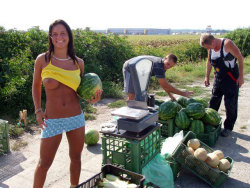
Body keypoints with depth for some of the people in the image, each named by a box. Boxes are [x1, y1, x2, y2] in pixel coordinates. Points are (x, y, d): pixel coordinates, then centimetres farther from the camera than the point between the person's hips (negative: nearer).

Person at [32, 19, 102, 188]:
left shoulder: (78, 62, 1)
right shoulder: (42, 60, -5)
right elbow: (36, 86, 8)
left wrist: (92, 99, -6)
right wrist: (38, 110, -1)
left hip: (76, 118, 3)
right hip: (52, 120, -2)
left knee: (76, 158, 19)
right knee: (44, 164, 7)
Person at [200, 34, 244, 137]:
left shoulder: (227, 44, -20)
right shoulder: (210, 48, -1)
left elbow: (240, 58, -15)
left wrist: (241, 76, -15)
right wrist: (207, 76, 15)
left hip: (231, 78, -6)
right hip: (218, 77, 6)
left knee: (230, 103, -1)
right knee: (214, 101, 12)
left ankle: (228, 127, 11)